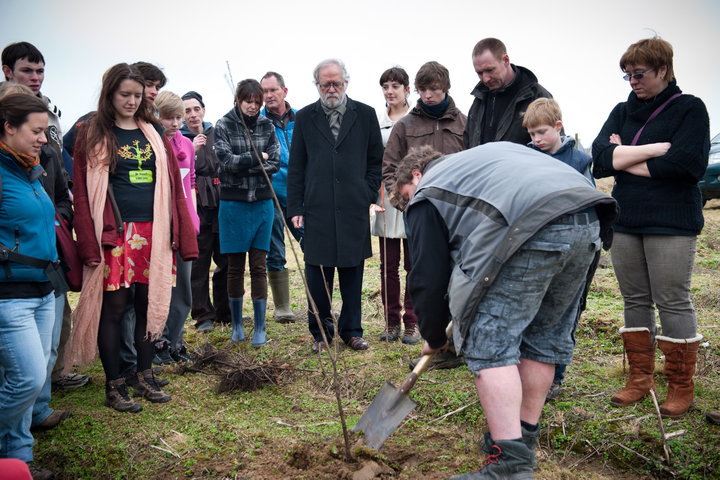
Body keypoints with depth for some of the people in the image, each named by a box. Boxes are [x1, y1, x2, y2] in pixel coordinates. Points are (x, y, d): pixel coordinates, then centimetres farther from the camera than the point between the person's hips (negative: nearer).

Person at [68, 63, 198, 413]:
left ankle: (145, 378, 23)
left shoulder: (154, 133, 13)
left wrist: (182, 234, 1)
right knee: (114, 308, 2)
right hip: (114, 235, -3)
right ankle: (114, 387, 13)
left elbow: (172, 185, 9)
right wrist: (89, 242, -13)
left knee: (148, 305, 9)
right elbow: (82, 191, -4)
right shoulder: (92, 134, 2)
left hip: (153, 233, 4)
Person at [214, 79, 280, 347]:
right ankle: (237, 324, 20)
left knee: (259, 266, 3)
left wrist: (242, 165, -13)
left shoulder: (267, 126, 7)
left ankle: (260, 327, 9)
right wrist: (257, 159, -7)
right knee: (235, 267, 6)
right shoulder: (223, 126, 0)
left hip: (262, 203, 2)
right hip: (233, 203, -1)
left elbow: (274, 164, -2)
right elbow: (227, 160, -12)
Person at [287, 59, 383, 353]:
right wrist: (295, 207, 1)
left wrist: (368, 194, 0)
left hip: (354, 209, 0)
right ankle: (320, 332, 18)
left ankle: (352, 331, 20)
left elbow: (376, 160, 10)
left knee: (352, 273, 8)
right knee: (317, 275, 3)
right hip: (317, 210, 0)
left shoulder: (365, 115, 8)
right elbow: (296, 167, 7)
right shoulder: (305, 118, 8)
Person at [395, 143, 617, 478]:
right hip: (589, 223, 9)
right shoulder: (478, 156, 36)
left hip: (533, 228, -8)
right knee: (544, 338, 19)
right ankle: (524, 437, 31)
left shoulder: (426, 194, 15)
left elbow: (429, 278, 12)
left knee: (489, 345, 1)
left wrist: (434, 338, 26)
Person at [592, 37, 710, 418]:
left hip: (672, 223, -5)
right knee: (635, 300, 10)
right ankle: (640, 379, 21)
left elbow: (684, 164, -17)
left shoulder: (689, 109, -1)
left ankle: (681, 386, 13)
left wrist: (623, 159, -8)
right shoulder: (622, 112, 12)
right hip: (626, 221, 5)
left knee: (673, 303, -1)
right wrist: (655, 148, -12)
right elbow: (599, 159, -4)